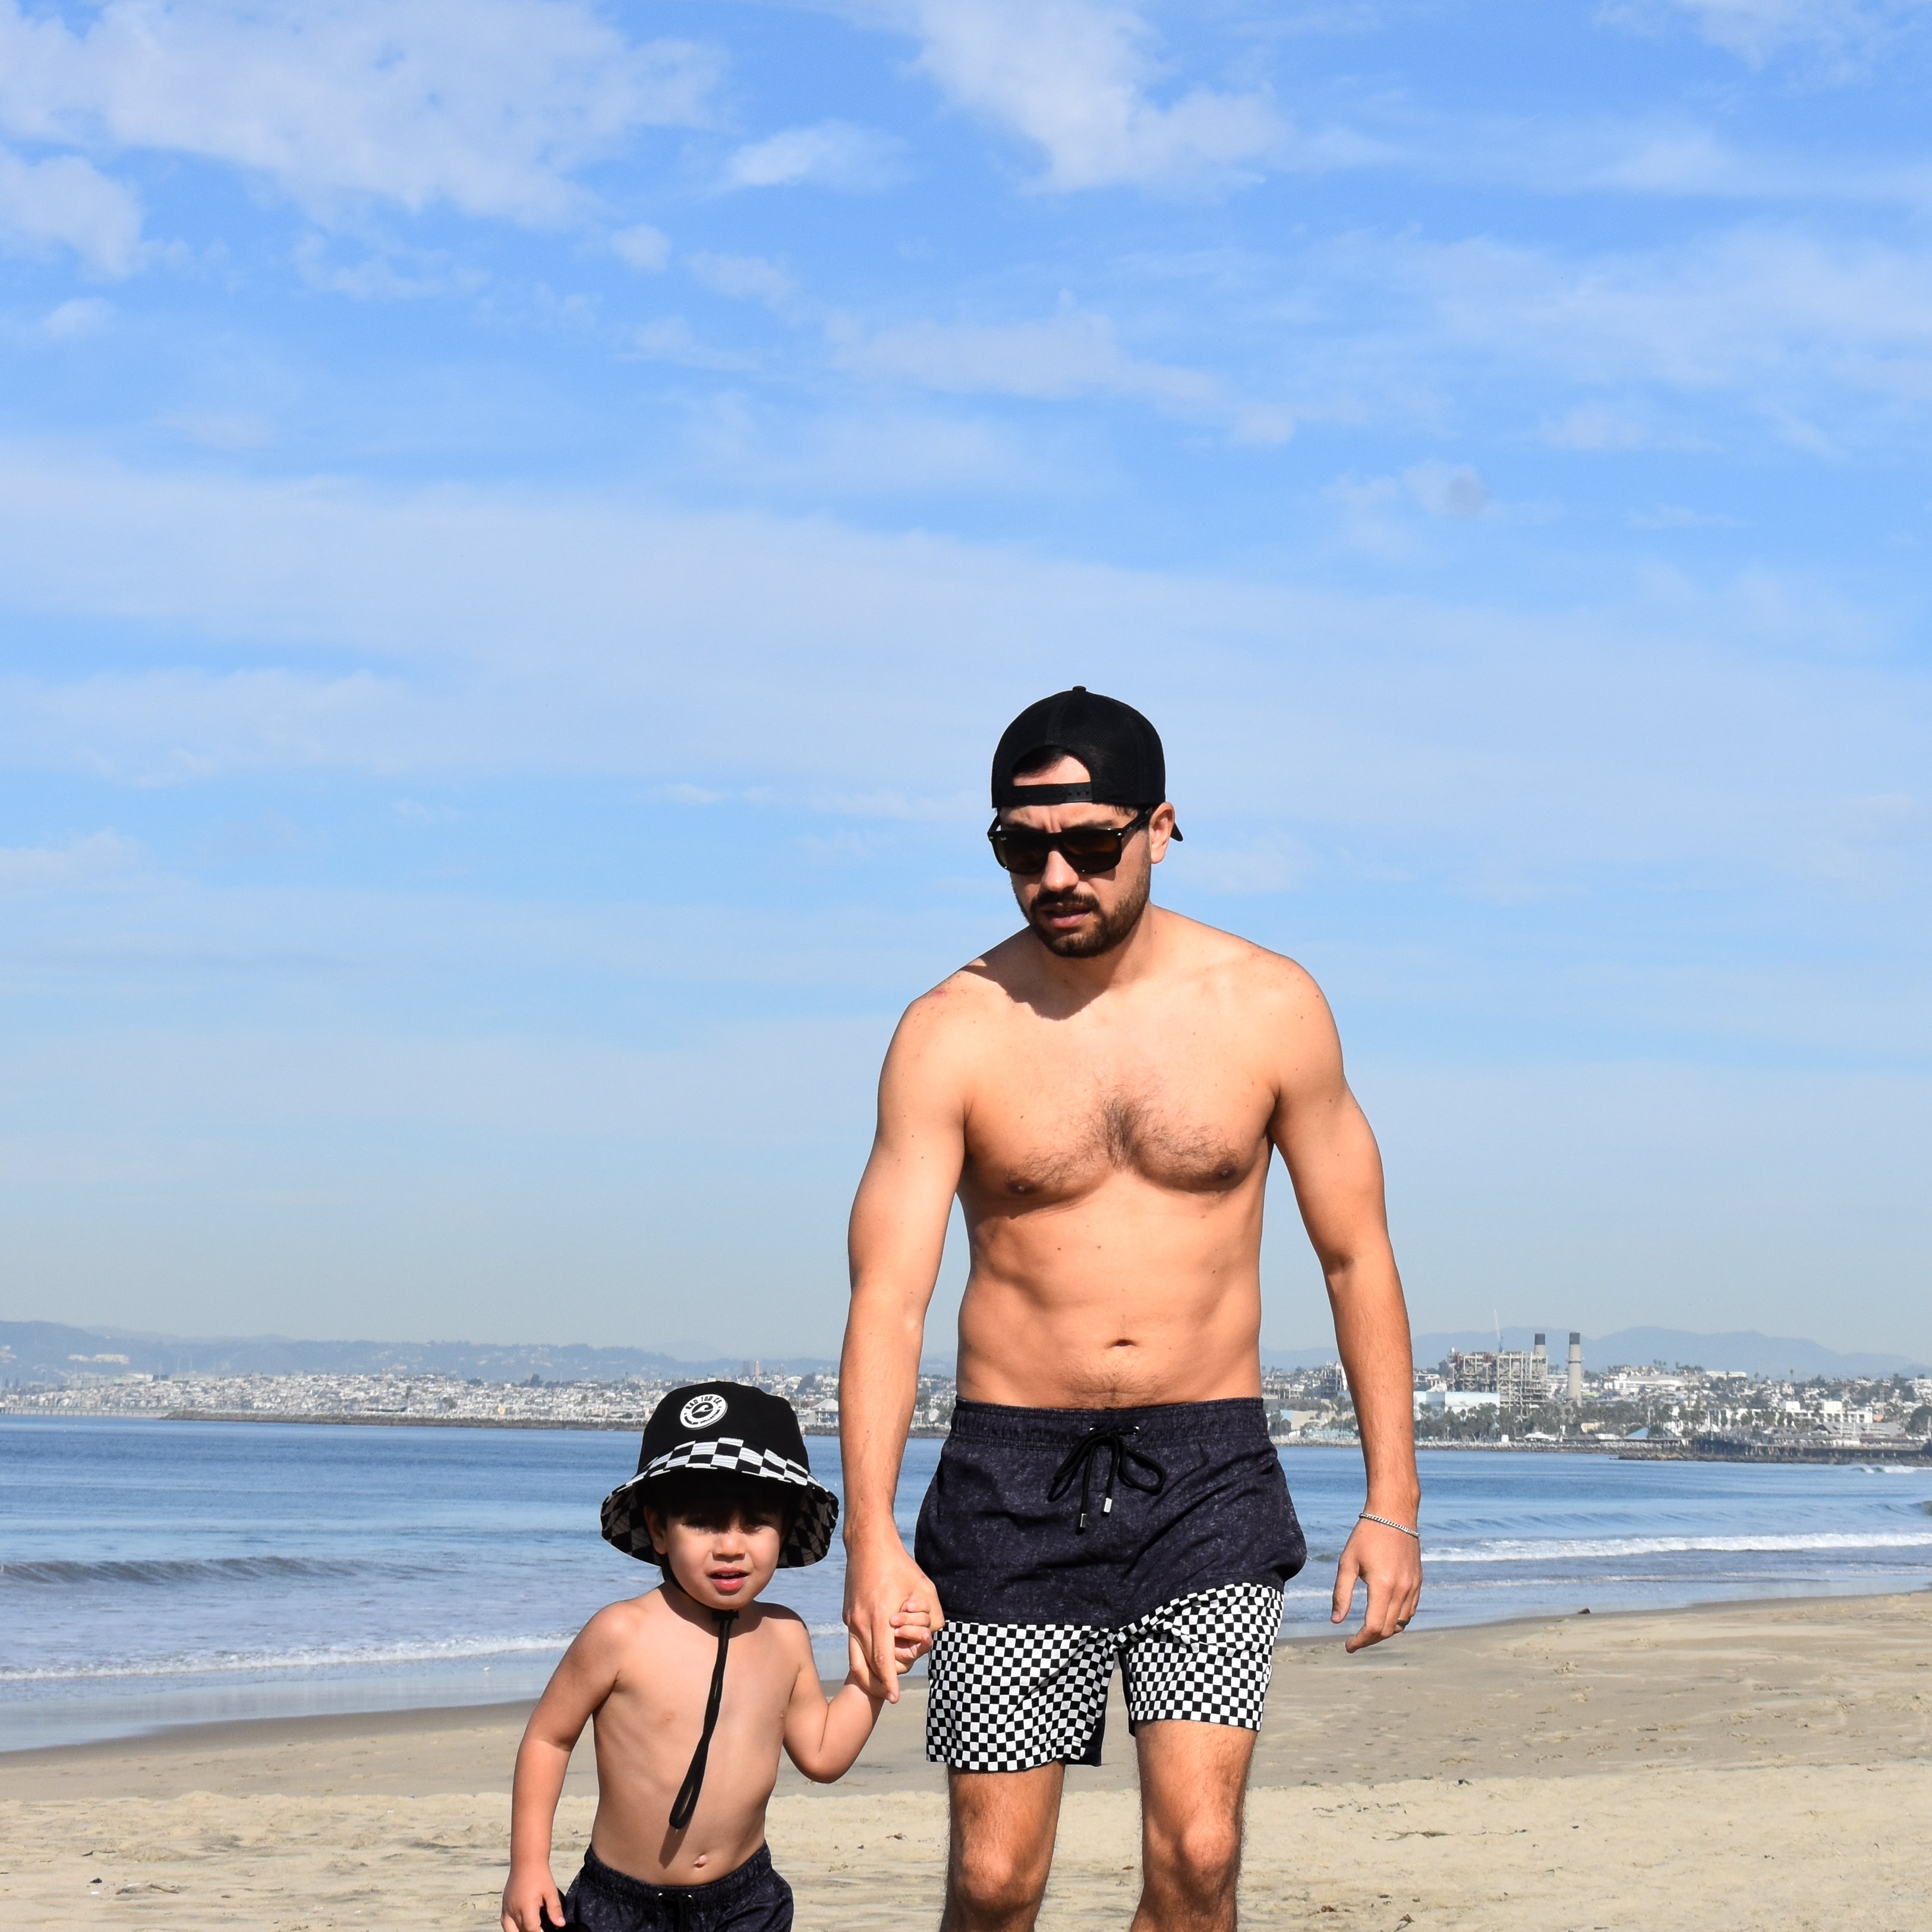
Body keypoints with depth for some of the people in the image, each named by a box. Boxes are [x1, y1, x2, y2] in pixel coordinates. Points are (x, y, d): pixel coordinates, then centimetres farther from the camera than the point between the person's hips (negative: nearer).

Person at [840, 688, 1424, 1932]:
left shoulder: (1269, 1008, -1)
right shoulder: (953, 1033, -5)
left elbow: (1357, 1256, 7)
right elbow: (889, 1294, -12)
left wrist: (1393, 1503, 1)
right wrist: (870, 1536, -25)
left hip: (1208, 1468, 0)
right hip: (1015, 1470, 0)